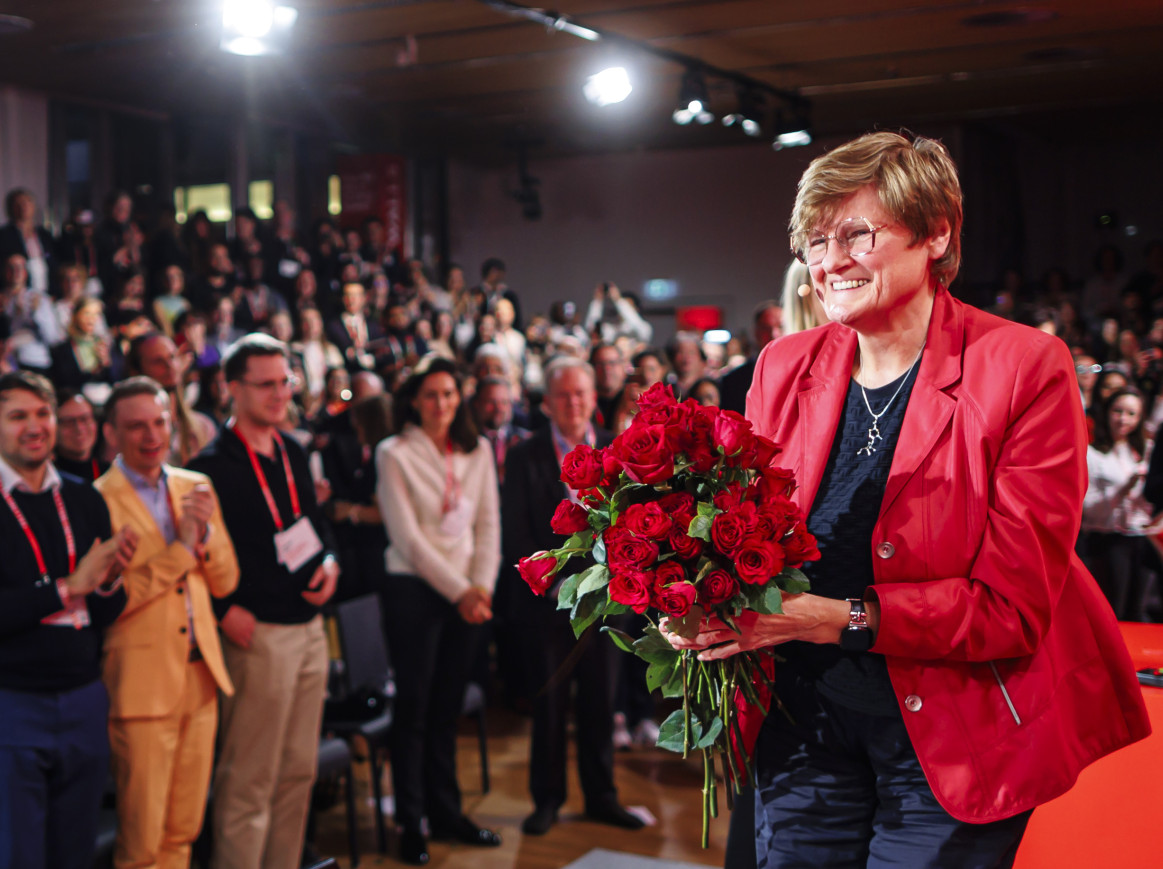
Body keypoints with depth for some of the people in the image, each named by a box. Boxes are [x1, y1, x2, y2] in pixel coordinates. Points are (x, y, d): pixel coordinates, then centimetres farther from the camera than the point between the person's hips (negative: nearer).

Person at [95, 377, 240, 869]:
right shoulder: (97, 501, -10)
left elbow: (225, 582, 9)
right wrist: (180, 548, -17)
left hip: (201, 679, 6)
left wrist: (205, 531, -9)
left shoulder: (195, 487, 10)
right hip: (142, 686, -6)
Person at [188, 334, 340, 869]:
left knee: (299, 771, 16)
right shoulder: (212, 466, -12)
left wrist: (329, 561, 3)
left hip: (310, 628, 8)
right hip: (259, 634, -8)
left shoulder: (292, 453, 11)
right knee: (250, 782, 0)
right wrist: (226, 611, -19)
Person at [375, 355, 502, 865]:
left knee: (448, 707, 12)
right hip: (415, 589, -4)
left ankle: (446, 812, 24)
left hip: (467, 593, 4)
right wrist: (458, 590, -13)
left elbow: (488, 523, 7)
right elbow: (408, 537, -10)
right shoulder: (394, 454, -6)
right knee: (413, 708, 2)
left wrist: (482, 586, -6)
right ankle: (410, 823, 12)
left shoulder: (477, 451, 7)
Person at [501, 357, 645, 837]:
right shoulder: (524, 456, 0)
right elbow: (516, 533, -4)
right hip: (548, 599, -2)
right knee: (549, 702, 5)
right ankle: (547, 798, 19)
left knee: (600, 701, 9)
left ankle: (602, 796, 22)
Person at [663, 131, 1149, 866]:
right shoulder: (784, 366, 0)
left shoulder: (1026, 367, -14)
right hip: (805, 723, 4)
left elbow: (1014, 605, -18)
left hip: (954, 737, -3)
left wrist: (839, 619, -27)